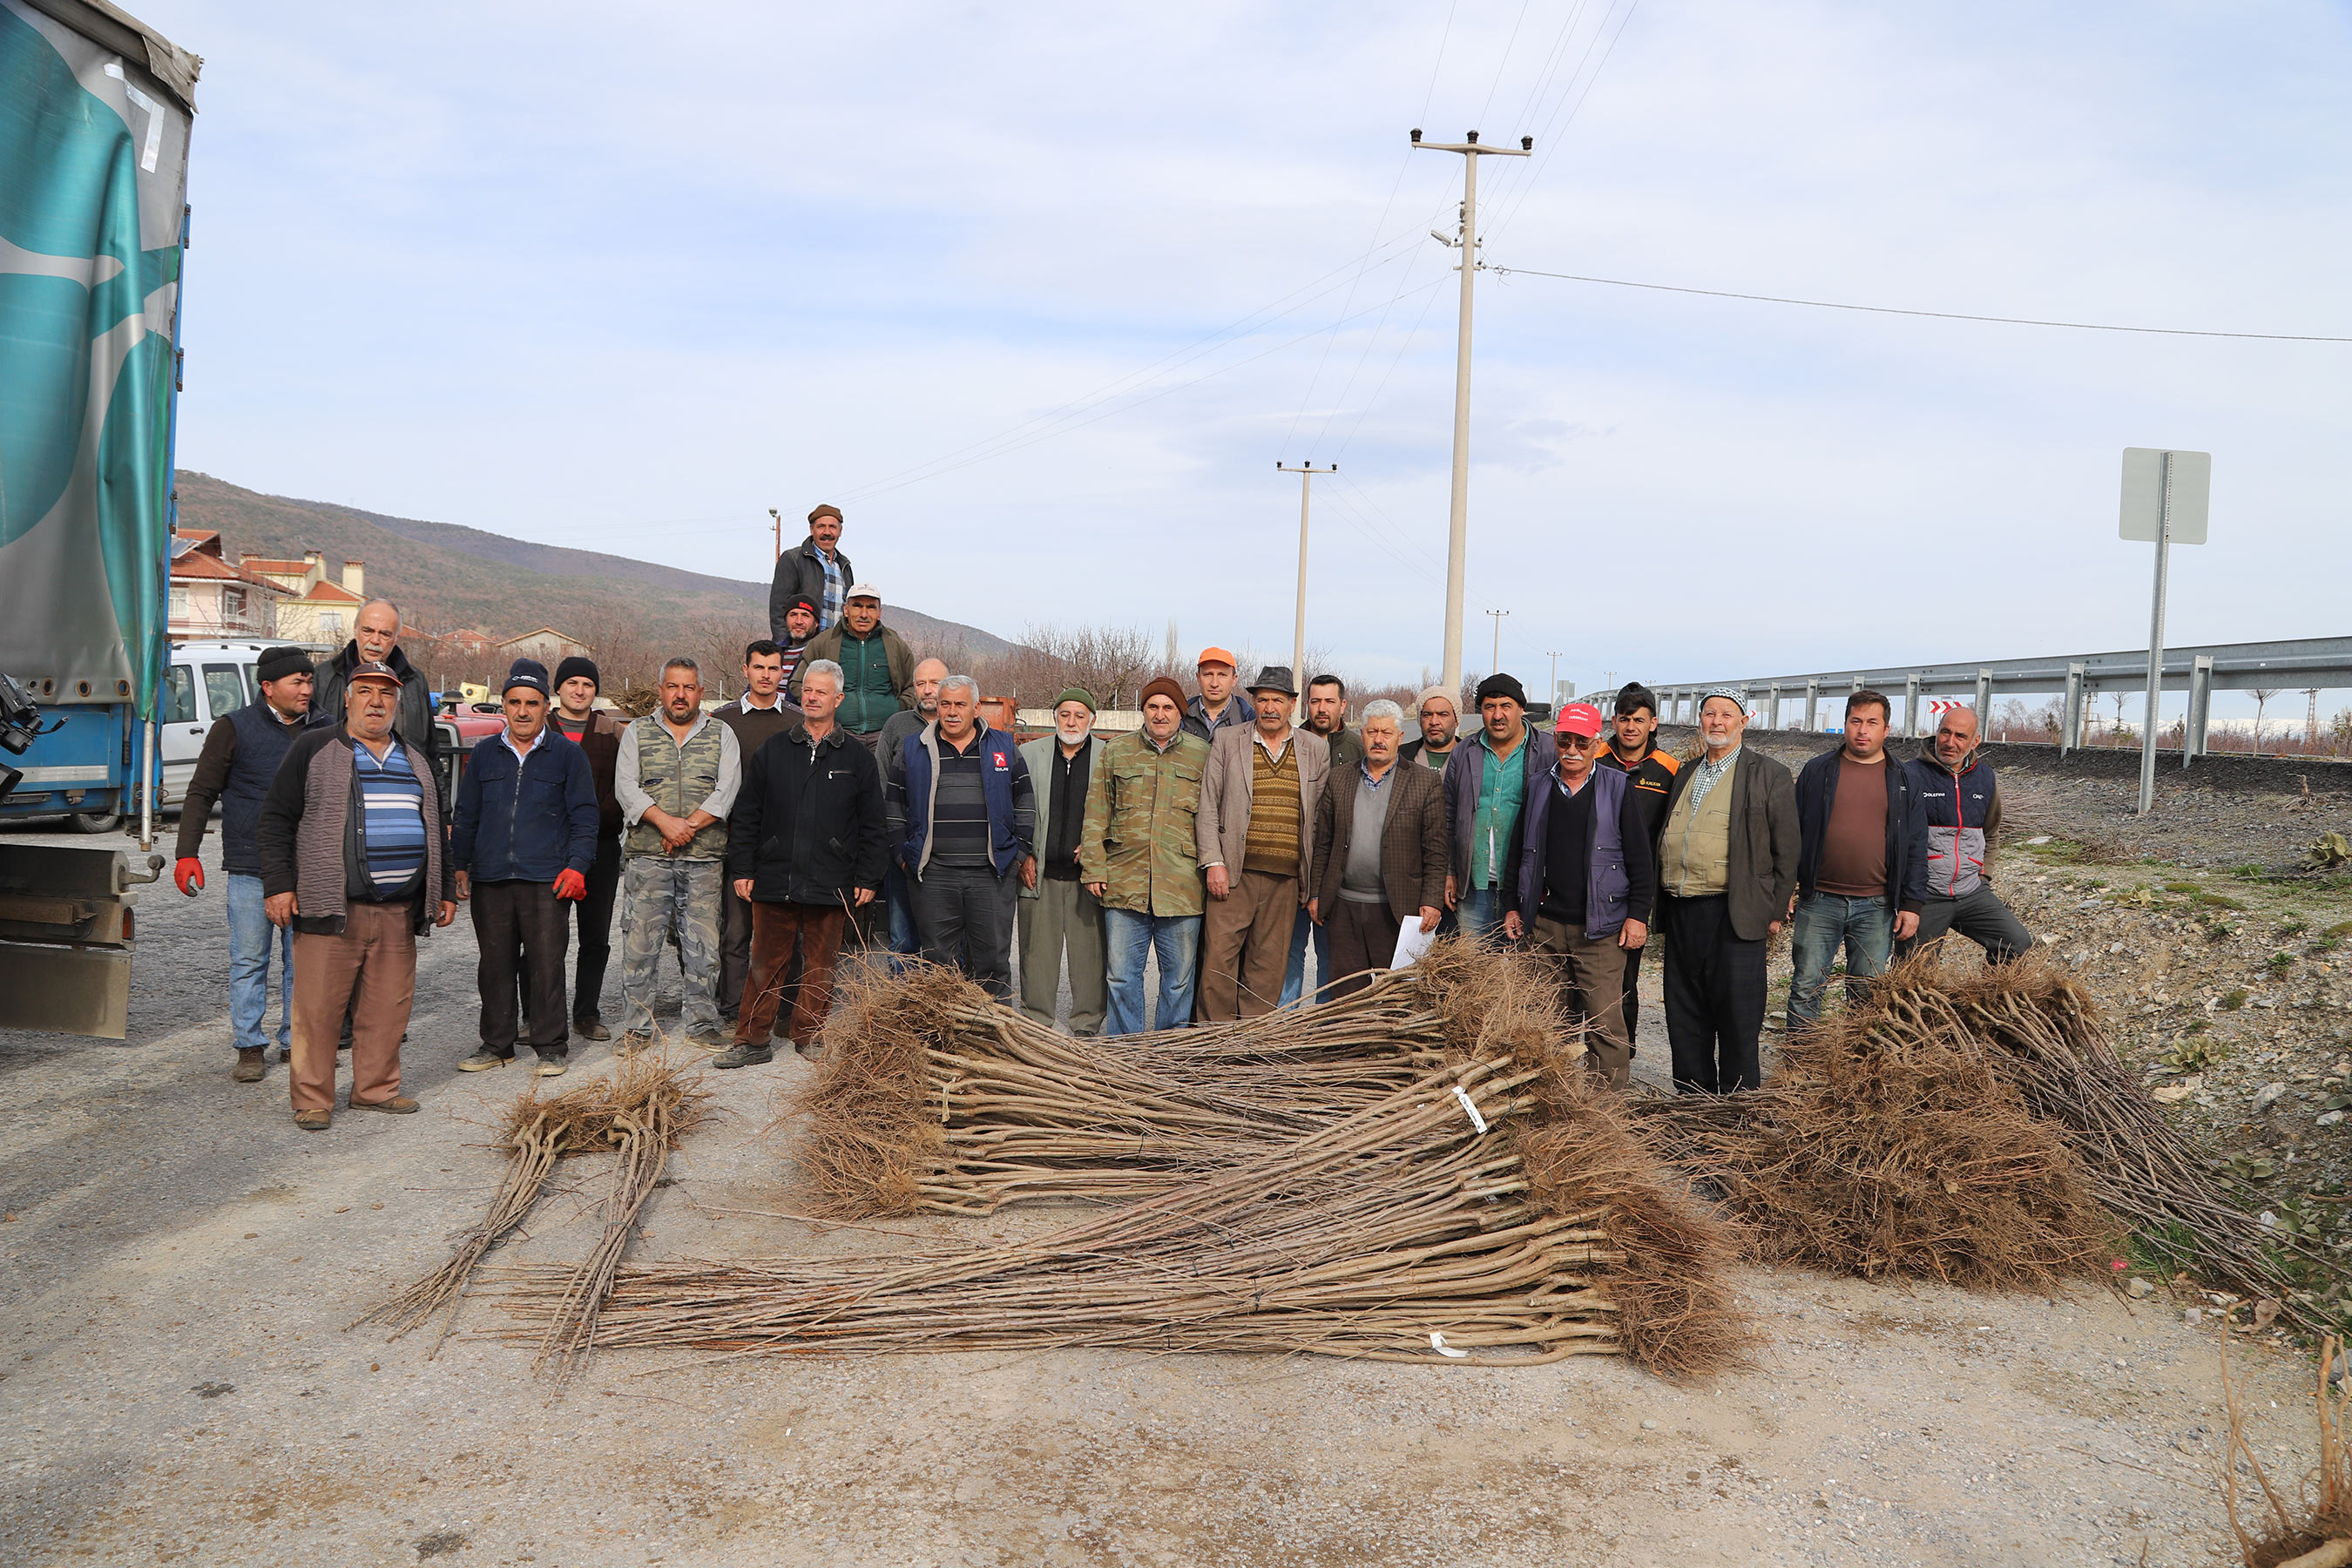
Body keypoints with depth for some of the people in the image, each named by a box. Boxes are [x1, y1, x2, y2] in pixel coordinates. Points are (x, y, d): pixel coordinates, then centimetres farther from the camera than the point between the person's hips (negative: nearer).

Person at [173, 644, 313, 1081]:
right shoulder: (234, 729, 0)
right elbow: (201, 793, 2)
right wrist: (187, 853, -5)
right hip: (250, 869, -3)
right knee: (249, 960, 1)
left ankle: (296, 1041, 17)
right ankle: (250, 1048, 10)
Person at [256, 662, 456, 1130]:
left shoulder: (415, 760, 18)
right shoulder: (313, 750, 3)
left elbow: (435, 832, 25)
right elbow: (275, 821, 0)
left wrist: (446, 891, 21)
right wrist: (278, 885, -8)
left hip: (399, 913, 5)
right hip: (331, 910, -4)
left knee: (389, 1007, 8)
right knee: (318, 1007, -2)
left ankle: (376, 1089, 21)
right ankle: (312, 1099, 8)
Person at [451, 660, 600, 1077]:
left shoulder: (567, 756, 6)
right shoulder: (484, 754, 13)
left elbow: (584, 818, 4)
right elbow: (466, 816, 18)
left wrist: (577, 866, -7)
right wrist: (460, 865, 12)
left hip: (547, 880, -3)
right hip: (490, 879, 3)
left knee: (547, 964, -3)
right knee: (495, 964, 8)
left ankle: (550, 1047, 7)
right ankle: (496, 1044, 19)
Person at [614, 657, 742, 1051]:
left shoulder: (722, 735, 10)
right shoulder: (637, 733, 10)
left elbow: (727, 790, -2)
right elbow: (626, 787, -2)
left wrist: (689, 826, -13)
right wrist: (664, 821, -16)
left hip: (705, 858, 0)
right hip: (647, 856, 0)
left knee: (702, 944, 2)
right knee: (640, 941, -1)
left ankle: (701, 1025, 13)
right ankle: (636, 1027, 9)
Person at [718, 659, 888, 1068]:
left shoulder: (857, 759, 8)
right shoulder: (772, 751, 10)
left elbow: (872, 826, 8)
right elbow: (745, 815, 9)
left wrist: (867, 879, 2)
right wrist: (741, 869, 2)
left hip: (830, 883, 0)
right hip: (774, 878, 0)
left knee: (820, 965, 5)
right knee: (767, 962, 2)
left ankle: (809, 1035, 18)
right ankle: (752, 1041, 8)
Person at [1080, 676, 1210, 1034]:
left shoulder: (1203, 755, 7)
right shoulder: (1116, 752, 10)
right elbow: (1096, 815, 10)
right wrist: (1093, 868, 3)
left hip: (1181, 887, -1)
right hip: (1124, 884, 1)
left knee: (1179, 976, 6)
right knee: (1122, 975, 4)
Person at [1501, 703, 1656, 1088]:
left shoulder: (1618, 789, 1)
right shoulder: (1539, 790, 11)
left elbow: (1640, 859, 0)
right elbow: (1519, 852, 18)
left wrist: (1638, 914, -5)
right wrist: (1512, 907, 13)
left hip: (1600, 928, -4)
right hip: (1544, 925, 4)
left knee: (1604, 1021, -7)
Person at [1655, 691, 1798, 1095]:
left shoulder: (1770, 776, 1)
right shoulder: (1685, 774, 17)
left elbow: (1786, 850, 0)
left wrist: (1775, 911, -4)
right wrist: (1661, 903, 14)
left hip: (1733, 914, -5)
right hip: (1680, 912, 6)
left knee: (1737, 1015, -1)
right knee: (1684, 1012, 10)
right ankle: (1691, 1096, 20)